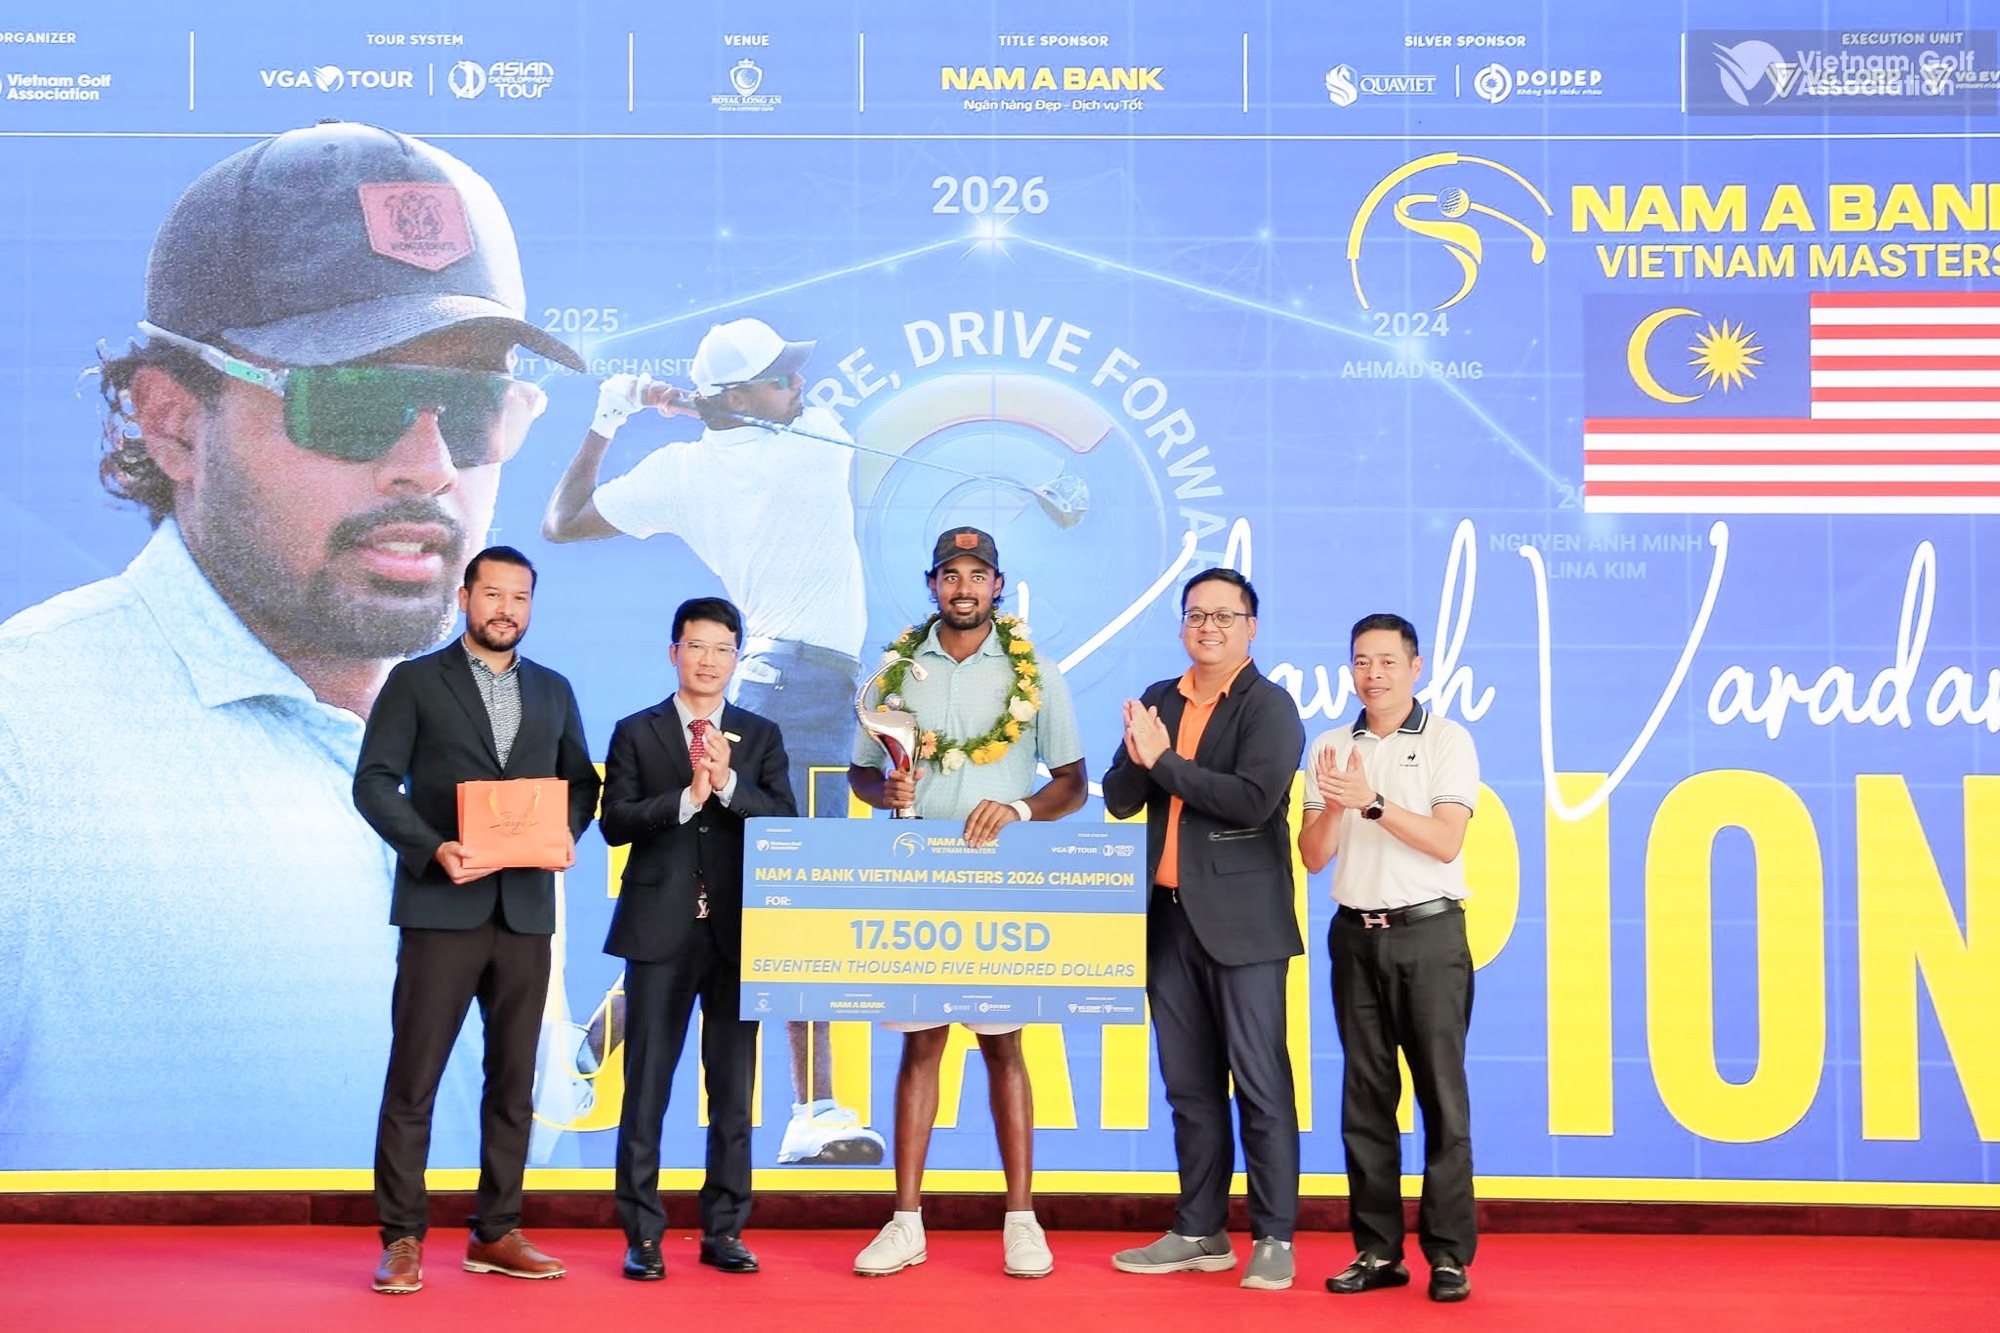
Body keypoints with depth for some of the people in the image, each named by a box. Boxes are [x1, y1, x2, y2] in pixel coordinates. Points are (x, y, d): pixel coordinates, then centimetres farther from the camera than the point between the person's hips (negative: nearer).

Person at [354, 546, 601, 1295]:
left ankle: (496, 1233, 16)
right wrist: (432, 848, -18)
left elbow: (580, 780, 15)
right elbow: (374, 783, -4)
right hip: (441, 906, -4)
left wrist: (566, 834, -6)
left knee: (513, 1078, 8)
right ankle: (402, 1238, 5)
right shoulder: (415, 682, 3)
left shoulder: (553, 691, 14)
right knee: (413, 1077, -2)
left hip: (526, 908, 4)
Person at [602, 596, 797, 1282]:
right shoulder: (636, 733, 6)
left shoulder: (761, 736, 10)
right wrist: (687, 797, -16)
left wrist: (729, 784, -14)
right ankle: (642, 1235, 9)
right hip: (662, 931, -2)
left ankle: (723, 1230, 15)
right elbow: (615, 823, -4)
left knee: (733, 1087, 6)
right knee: (647, 1085, 1)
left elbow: (786, 822, 0)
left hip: (737, 931, 2)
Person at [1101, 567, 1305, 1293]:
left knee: (1259, 1083, -2)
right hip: (1170, 915, 6)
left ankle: (1273, 1239, 6)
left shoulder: (1268, 706, -5)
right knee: (1190, 1084, 12)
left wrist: (1164, 761, -14)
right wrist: (1138, 759, -12)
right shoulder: (1158, 700, 14)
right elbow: (1118, 799, 9)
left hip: (1241, 920, -6)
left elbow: (1253, 799, -19)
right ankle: (1200, 1232, 20)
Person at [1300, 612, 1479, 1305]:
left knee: (1442, 1096, -4)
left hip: (1429, 935, -3)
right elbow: (1314, 856, 5)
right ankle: (1378, 1250, 12)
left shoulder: (1447, 740, 0)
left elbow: (1445, 841, -10)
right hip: (1356, 934, 4)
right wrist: (1334, 805, -14)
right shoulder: (1331, 748, 10)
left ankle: (1449, 1254, 3)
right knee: (1365, 1097, 5)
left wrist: (1373, 801, -21)